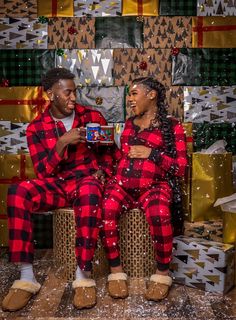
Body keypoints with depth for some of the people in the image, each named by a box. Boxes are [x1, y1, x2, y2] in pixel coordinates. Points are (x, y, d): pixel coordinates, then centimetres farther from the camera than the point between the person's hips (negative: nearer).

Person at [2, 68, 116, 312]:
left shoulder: (92, 116, 5)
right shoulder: (36, 128, 3)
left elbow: (107, 152, 14)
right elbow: (42, 173, -4)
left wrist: (101, 173, -7)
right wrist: (62, 143, -17)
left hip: (87, 180, -1)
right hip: (55, 185, 1)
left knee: (89, 193, -40)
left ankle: (83, 276, -31)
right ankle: (27, 277, -24)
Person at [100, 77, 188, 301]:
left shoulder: (172, 126, 6)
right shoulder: (130, 123, 21)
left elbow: (181, 168, 1)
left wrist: (152, 154, -9)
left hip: (154, 185, -3)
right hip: (122, 182, 4)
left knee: (159, 214, -36)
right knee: (106, 210, -29)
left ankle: (162, 273, -13)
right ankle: (116, 271, -15)